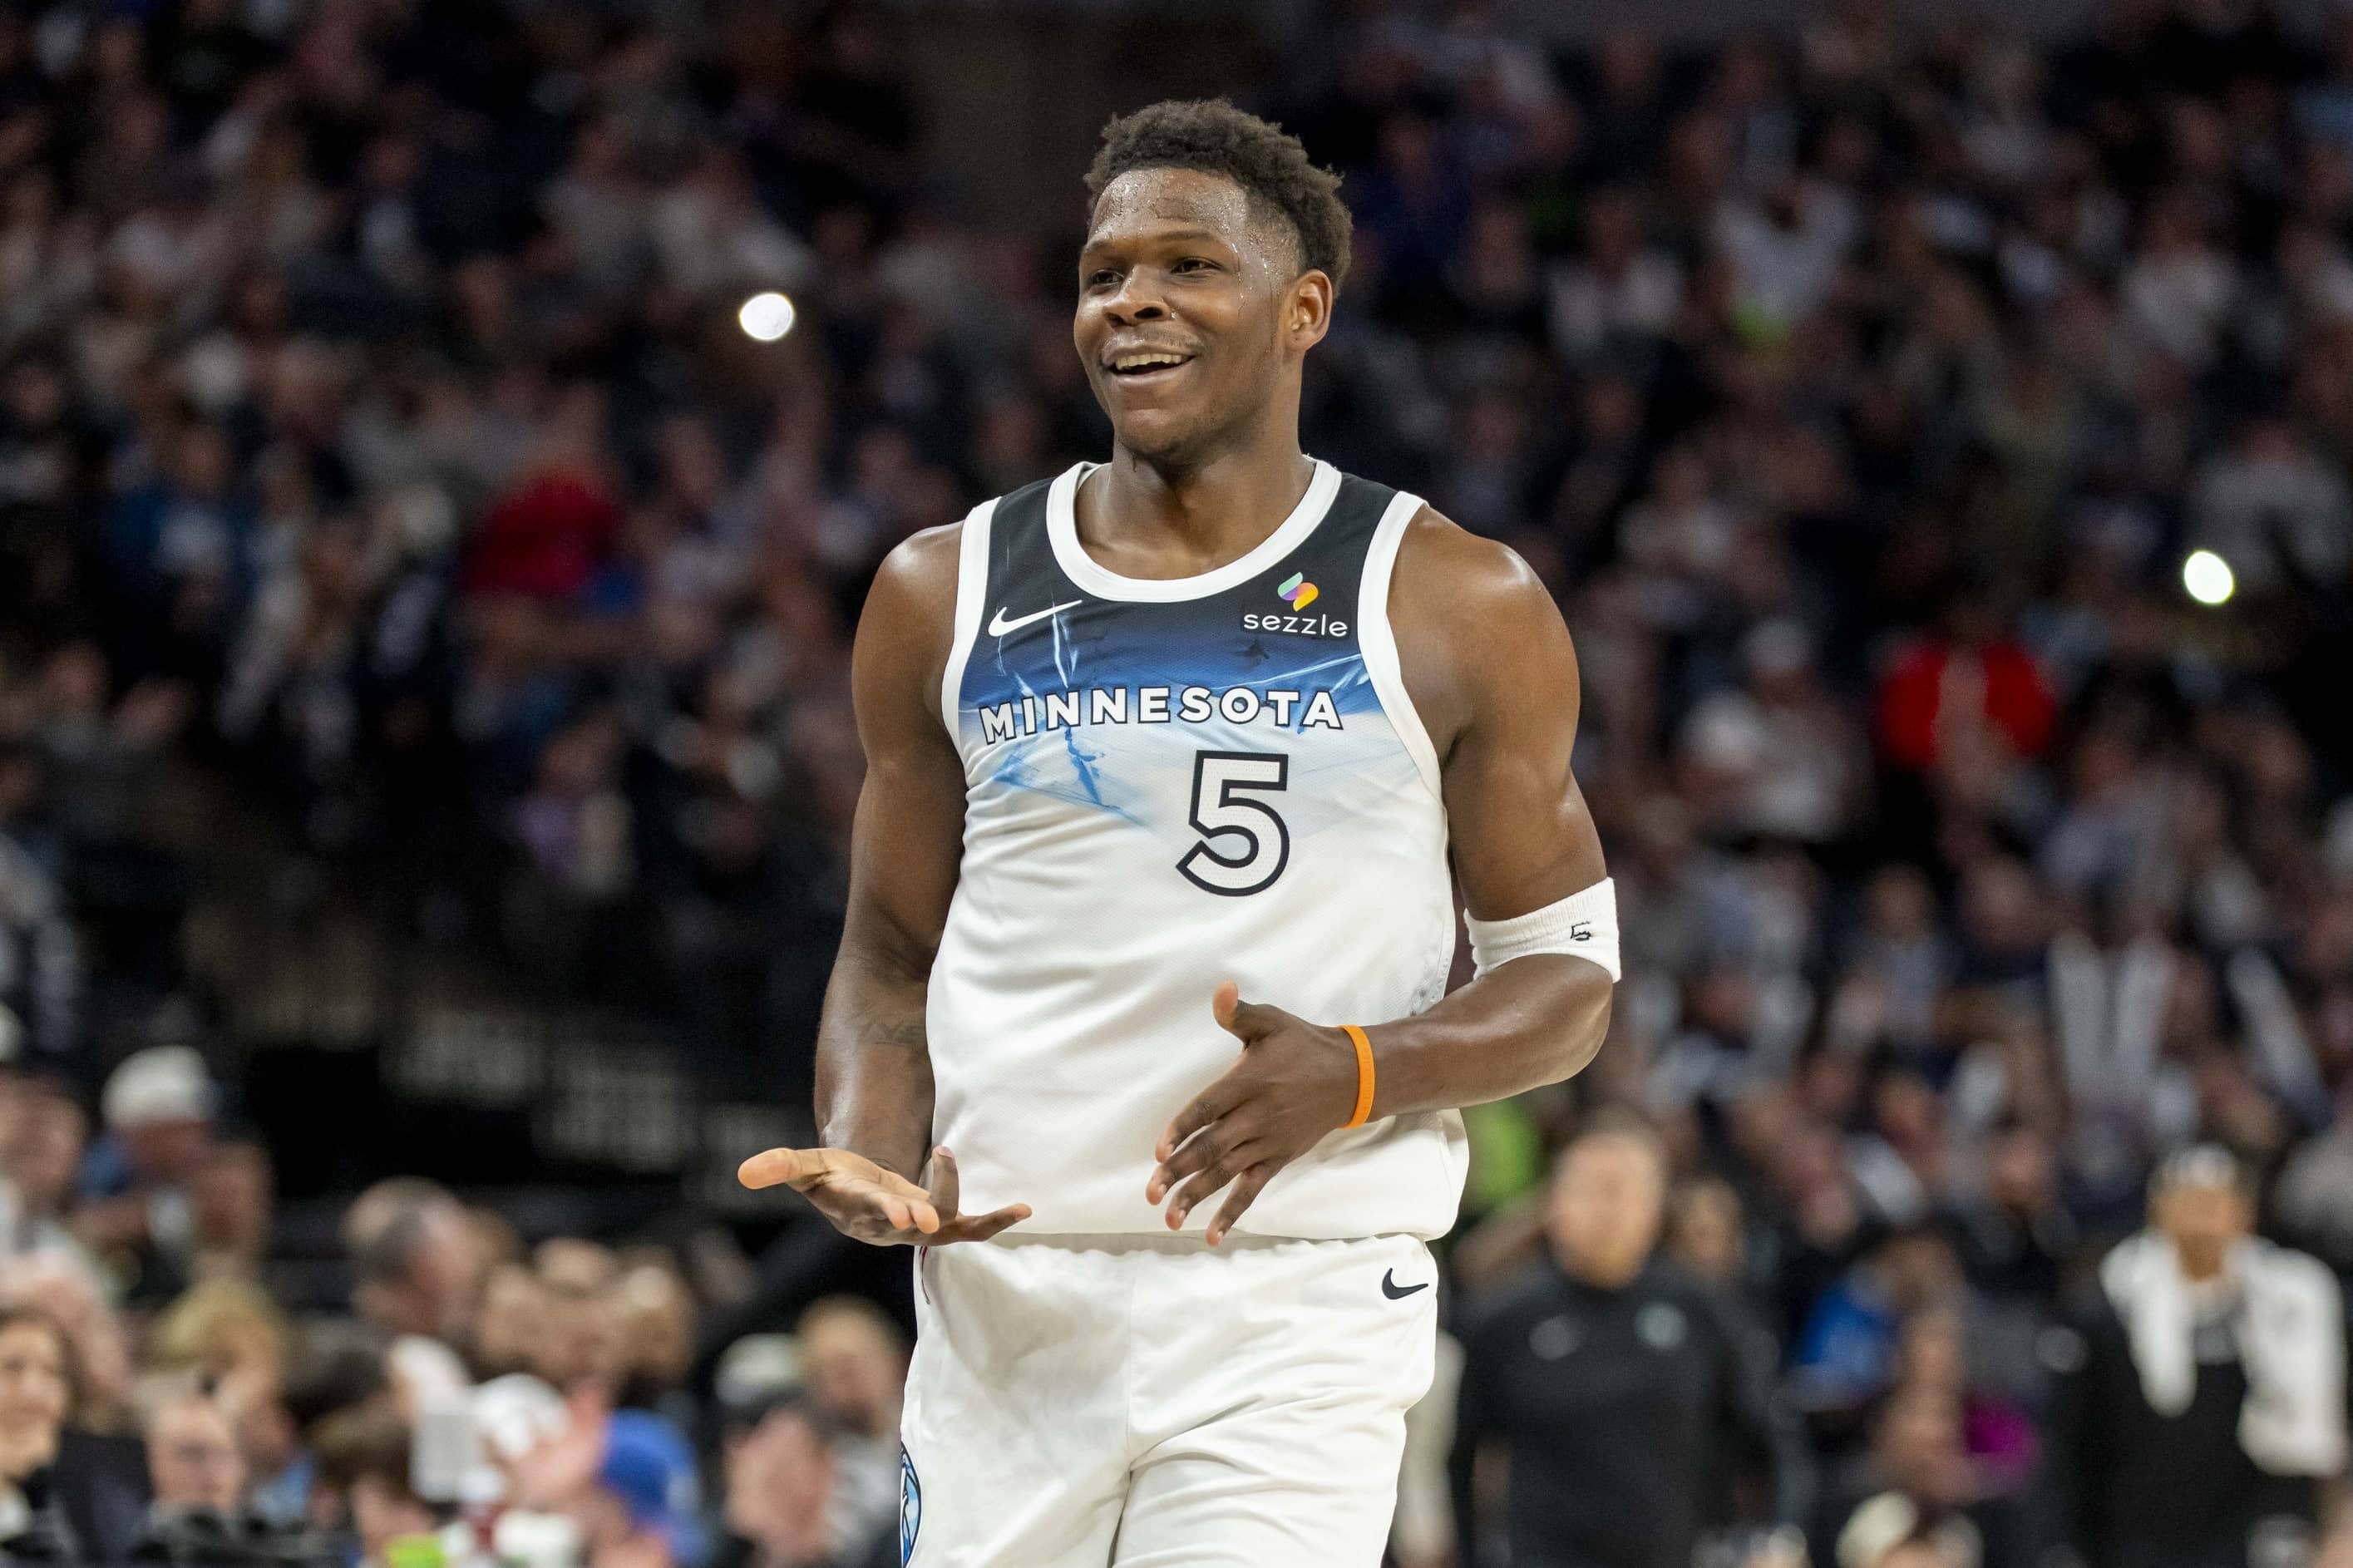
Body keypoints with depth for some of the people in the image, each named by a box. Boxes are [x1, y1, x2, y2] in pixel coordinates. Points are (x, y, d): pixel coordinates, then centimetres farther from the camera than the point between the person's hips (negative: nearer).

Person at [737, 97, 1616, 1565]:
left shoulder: (1459, 610, 2)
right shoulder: (946, 595, 10)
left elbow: (1567, 975, 5)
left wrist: (1356, 1072, -14)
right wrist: (867, 1155, -4)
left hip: (1297, 1310, -3)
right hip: (1005, 1297, 3)